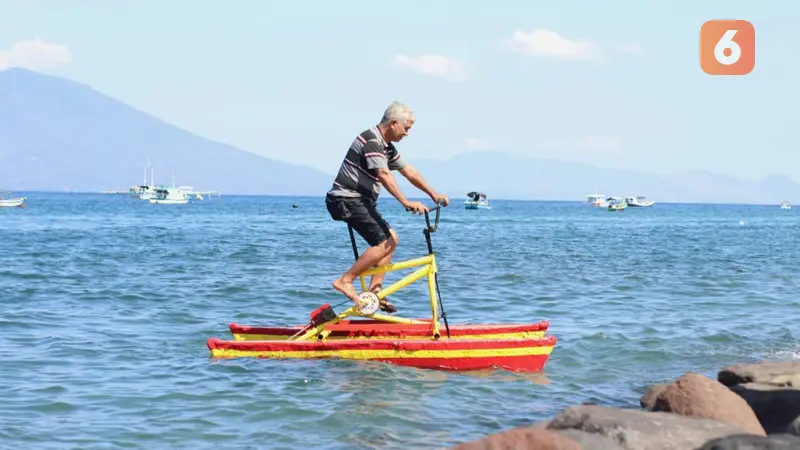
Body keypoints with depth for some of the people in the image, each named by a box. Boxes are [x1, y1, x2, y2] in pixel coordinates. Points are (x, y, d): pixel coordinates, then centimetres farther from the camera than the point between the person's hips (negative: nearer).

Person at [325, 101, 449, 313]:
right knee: (383, 243, -17)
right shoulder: (371, 141, -18)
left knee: (391, 238, 11)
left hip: (360, 200, 11)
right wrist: (406, 202, -36)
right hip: (347, 199, -11)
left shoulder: (386, 146, 15)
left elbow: (408, 171, 23)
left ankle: (374, 291, 9)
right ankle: (345, 281, -14)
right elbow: (384, 175, -29)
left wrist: (433, 194, 22)